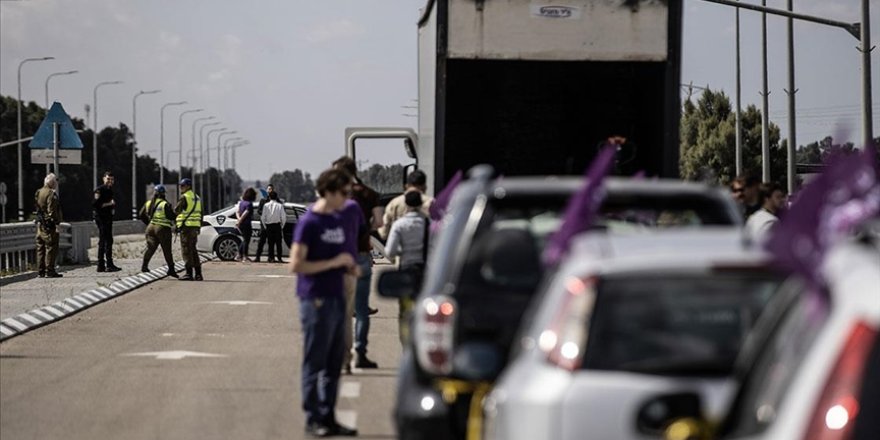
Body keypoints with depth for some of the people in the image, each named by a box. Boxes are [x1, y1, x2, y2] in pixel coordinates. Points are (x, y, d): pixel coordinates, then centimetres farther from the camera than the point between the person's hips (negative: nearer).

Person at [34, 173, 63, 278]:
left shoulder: (38, 192, 13)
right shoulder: (51, 194, -14)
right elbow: (52, 211, -20)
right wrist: (57, 224, -19)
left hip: (40, 223, 9)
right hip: (49, 224, -9)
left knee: (41, 247, 11)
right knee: (51, 247, -6)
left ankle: (40, 271, 14)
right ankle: (49, 271, -8)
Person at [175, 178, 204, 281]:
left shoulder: (184, 197, -10)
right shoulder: (197, 198, 16)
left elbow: (176, 211, -10)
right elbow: (201, 214, 19)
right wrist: (199, 227, 22)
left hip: (186, 226, -8)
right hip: (195, 226, 8)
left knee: (186, 250, -4)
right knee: (193, 250, 13)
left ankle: (189, 273, -7)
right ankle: (198, 274, 10)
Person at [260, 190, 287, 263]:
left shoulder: (266, 205, 1)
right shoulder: (280, 205, -3)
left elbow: (263, 217, 0)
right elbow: (283, 217, -5)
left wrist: (265, 226, 10)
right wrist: (282, 226, 7)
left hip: (269, 226, 1)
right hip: (277, 225, -1)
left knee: (270, 243, 6)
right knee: (278, 242, 1)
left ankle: (271, 258, 2)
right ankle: (279, 258, -3)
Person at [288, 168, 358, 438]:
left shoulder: (338, 221, 13)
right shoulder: (309, 223, -11)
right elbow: (296, 265, -17)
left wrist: (349, 266, 5)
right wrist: (334, 263, -17)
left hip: (337, 299, 8)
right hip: (316, 301, -8)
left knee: (334, 364, 11)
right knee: (315, 363, -1)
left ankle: (328, 418, 18)